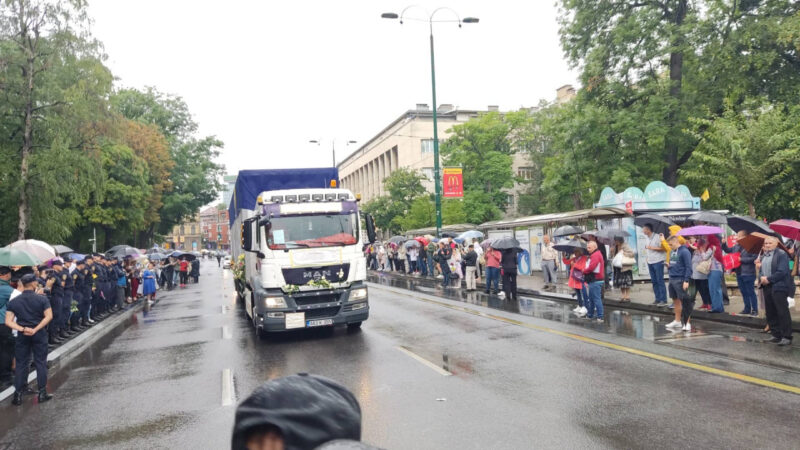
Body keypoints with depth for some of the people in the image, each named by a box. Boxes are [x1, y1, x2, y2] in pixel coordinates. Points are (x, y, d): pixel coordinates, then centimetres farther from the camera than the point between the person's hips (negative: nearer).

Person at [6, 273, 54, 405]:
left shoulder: (13, 301, -1)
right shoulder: (42, 298, -8)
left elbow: (8, 322, -7)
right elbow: (49, 316, -15)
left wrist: (23, 329, -13)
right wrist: (35, 329, -14)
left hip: (22, 335, 2)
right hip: (39, 335, -2)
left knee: (21, 364, 9)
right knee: (41, 363, 6)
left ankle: (18, 395, 12)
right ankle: (42, 393, 9)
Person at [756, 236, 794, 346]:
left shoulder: (781, 254, -6)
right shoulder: (763, 256, 16)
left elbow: (782, 271, -15)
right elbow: (761, 269, 19)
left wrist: (768, 279, -16)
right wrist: (761, 277, -3)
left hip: (778, 287, -7)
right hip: (767, 287, 7)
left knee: (782, 312, -5)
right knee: (770, 313, 10)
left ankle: (787, 337, 0)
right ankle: (776, 335, 20)